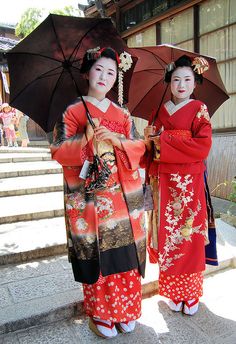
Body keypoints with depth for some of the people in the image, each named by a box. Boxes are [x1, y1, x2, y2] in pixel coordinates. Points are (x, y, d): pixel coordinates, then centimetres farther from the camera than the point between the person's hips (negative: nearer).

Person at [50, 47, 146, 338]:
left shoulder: (122, 114, 13)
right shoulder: (72, 111, 3)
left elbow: (139, 148, 7)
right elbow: (58, 151, -5)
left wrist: (118, 141, -13)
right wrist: (86, 141, -21)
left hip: (123, 196, 3)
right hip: (89, 197, -3)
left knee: (124, 252, 6)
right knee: (96, 253, 2)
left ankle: (126, 310, 25)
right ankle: (100, 314, 22)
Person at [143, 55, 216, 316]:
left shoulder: (199, 110, 1)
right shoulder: (159, 111, 10)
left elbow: (202, 147, -11)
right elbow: (150, 147, 10)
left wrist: (164, 139, -12)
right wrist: (152, 177, -6)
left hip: (190, 183, -3)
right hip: (164, 183, 3)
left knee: (189, 236, 3)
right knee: (168, 236, 7)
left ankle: (191, 294, 22)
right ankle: (173, 292, 24)